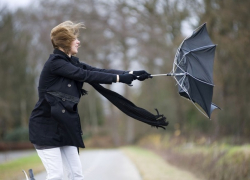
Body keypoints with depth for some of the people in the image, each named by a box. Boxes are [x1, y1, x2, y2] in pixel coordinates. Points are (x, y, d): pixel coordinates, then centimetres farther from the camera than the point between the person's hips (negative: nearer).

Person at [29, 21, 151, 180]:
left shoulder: (72, 62, 10)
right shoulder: (55, 63, -15)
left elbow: (99, 71, 2)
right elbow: (86, 75, -21)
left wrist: (131, 74, -7)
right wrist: (119, 78, -19)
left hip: (64, 127, 8)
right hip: (46, 126, -8)